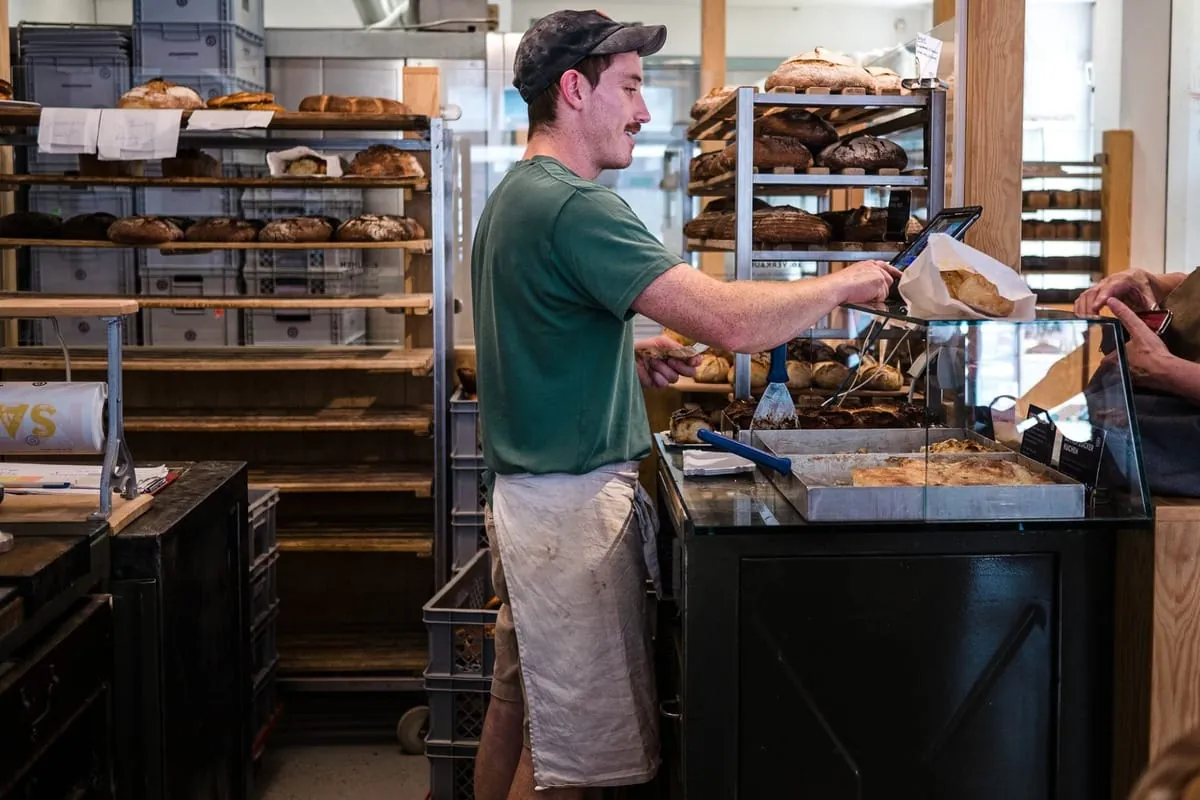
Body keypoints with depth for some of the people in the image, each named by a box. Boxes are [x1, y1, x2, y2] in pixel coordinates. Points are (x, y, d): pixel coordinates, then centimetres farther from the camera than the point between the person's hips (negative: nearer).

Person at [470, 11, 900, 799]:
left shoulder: (514, 196, 13)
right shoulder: (572, 205, -20)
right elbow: (730, 321, -27)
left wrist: (629, 358, 11)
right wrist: (845, 284, -11)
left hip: (524, 490, 10)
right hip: (573, 503, -10)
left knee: (517, 707, 19)